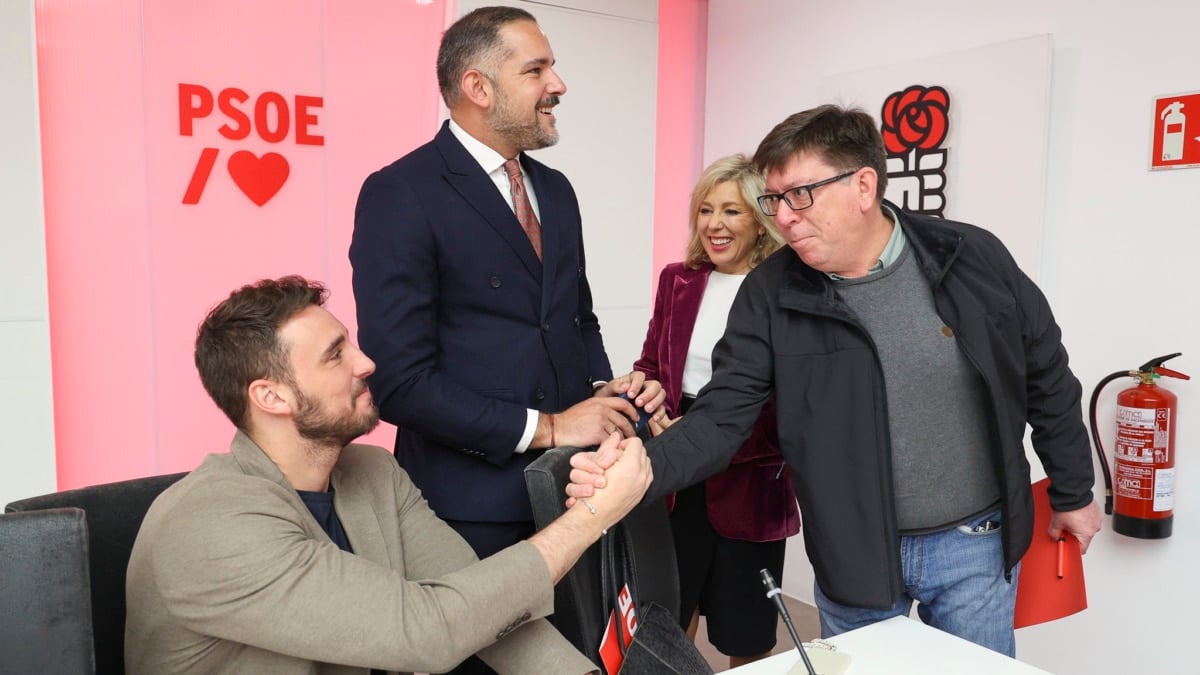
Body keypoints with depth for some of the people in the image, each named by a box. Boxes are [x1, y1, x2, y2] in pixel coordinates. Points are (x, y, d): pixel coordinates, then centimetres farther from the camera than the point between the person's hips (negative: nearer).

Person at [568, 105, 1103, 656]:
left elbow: (1048, 380, 2)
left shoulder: (975, 259, -11)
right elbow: (721, 416, -15)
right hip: (854, 556, 0)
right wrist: (643, 469, -34)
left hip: (975, 543, 1)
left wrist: (1072, 494, 10)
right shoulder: (771, 293, -13)